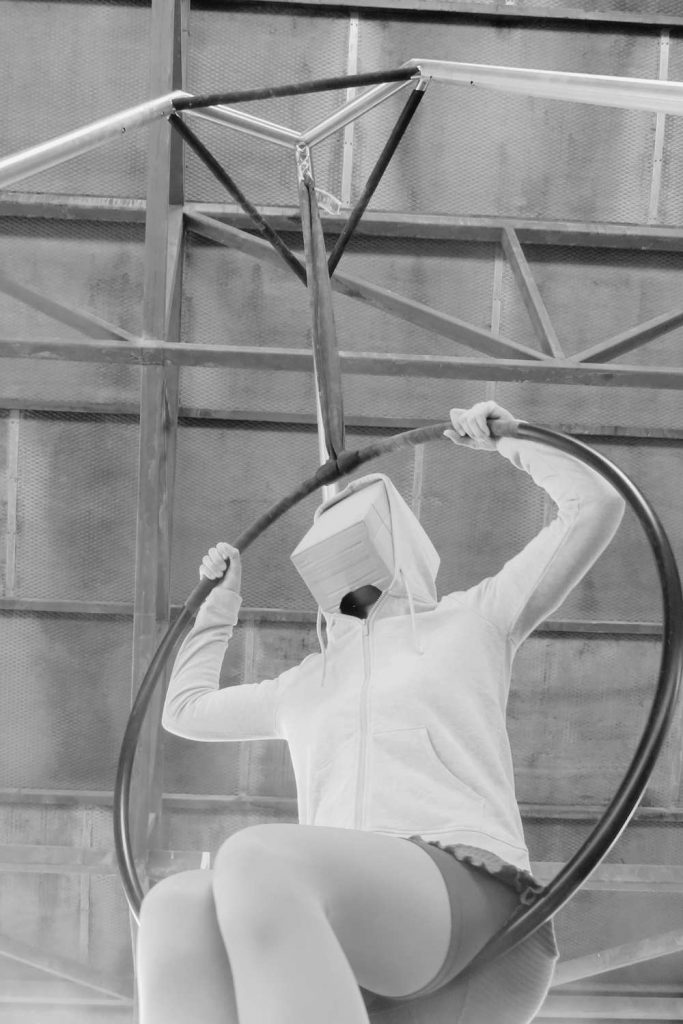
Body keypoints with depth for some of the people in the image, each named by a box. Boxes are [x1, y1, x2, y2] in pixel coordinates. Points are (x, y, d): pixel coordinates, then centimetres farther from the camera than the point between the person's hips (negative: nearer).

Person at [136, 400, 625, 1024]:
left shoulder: (472, 620, 26)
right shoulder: (304, 688, 39)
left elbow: (595, 507, 20)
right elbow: (185, 710, 55)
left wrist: (509, 443, 33)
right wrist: (220, 602, 59)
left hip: (465, 895, -4)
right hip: (338, 944, 4)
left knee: (259, 859, -38)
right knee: (178, 908, -32)